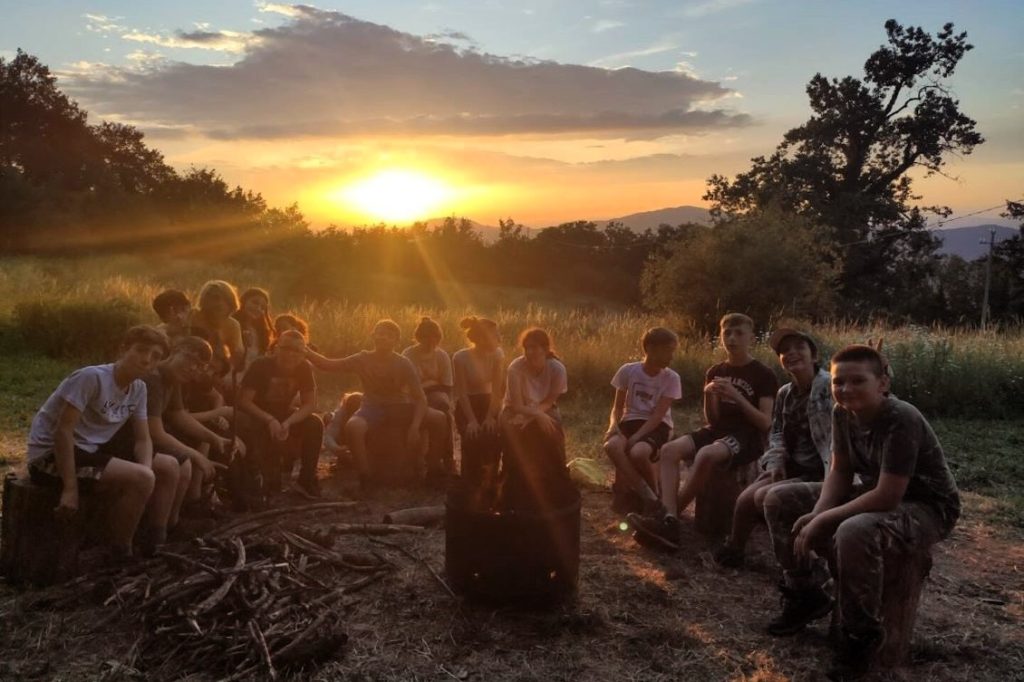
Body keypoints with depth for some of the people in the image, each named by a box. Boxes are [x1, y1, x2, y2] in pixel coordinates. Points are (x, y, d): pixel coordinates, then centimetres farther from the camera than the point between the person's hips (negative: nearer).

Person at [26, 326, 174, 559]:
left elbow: (143, 440, 5)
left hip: (91, 451, 9)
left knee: (169, 466, 2)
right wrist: (70, 488, -24)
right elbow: (63, 430, -22)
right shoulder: (92, 377, -21)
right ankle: (119, 551, -10)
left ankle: (154, 542, 7)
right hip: (52, 455, -9)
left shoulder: (138, 389, 3)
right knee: (140, 478, -26)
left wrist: (146, 473, -16)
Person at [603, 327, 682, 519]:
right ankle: (647, 496, -21)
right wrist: (613, 425, -18)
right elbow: (617, 407, 4)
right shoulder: (628, 370, -1)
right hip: (631, 421, 2)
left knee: (637, 452, -36)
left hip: (657, 426, -2)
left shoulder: (671, 378, -5)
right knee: (612, 446, -34)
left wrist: (636, 437, -24)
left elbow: (658, 415, -12)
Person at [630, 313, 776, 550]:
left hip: (747, 436, -5)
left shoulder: (764, 375, -2)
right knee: (669, 450, -24)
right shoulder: (714, 372, 12)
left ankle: (668, 516, -26)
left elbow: (765, 423, -9)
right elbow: (711, 419, 11)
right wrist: (709, 396, -10)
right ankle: (669, 523, -34)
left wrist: (736, 396, -19)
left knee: (706, 455, -38)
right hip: (716, 430, 6)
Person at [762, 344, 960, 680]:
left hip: (926, 507, -8)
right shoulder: (843, 412, -8)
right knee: (780, 500, 0)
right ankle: (807, 594, 13)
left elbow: (887, 498, -32)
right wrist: (816, 515, -16)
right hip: (874, 492, 8)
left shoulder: (901, 420, -30)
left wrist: (823, 521, -25)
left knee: (855, 532, -40)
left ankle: (860, 634, -15)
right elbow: (840, 471, 1)